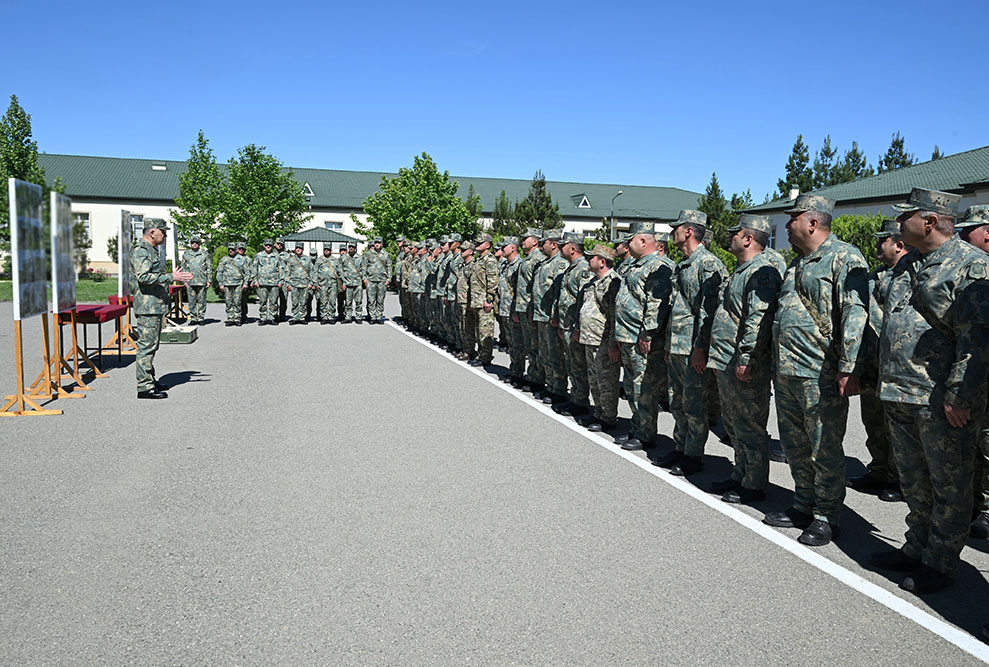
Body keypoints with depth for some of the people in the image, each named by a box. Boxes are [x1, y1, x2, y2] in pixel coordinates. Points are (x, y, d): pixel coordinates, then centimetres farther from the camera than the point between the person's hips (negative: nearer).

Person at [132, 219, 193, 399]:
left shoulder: (153, 251, 19)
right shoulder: (140, 251, -14)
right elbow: (143, 276, -26)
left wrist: (175, 276, 25)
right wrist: (171, 277, -25)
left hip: (156, 307, 10)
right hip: (147, 308, -10)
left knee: (151, 345, 15)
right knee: (146, 346, -8)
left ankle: (150, 380, 23)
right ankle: (144, 386, -5)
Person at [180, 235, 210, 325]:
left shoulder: (205, 254, 7)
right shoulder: (185, 254, 12)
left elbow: (209, 268, 6)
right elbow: (183, 268, 15)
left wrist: (209, 280, -1)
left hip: (202, 282, -2)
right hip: (190, 282, 2)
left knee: (201, 301, 1)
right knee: (192, 301, 3)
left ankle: (200, 318, 8)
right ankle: (193, 318, 9)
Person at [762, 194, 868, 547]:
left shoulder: (844, 257, -9)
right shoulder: (798, 263, 19)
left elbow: (855, 316, -17)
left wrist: (849, 368, -23)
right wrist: (777, 361, 23)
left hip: (820, 375, -9)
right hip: (786, 372, 9)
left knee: (825, 449, 1)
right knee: (795, 446, 16)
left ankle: (826, 517, 14)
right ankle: (804, 505, 29)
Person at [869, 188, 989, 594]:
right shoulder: (907, 264, 14)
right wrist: (882, 378, 19)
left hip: (942, 401, -8)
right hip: (899, 395, 8)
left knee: (949, 485, 7)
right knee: (913, 481, 19)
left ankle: (940, 563, 18)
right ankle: (916, 549, 33)